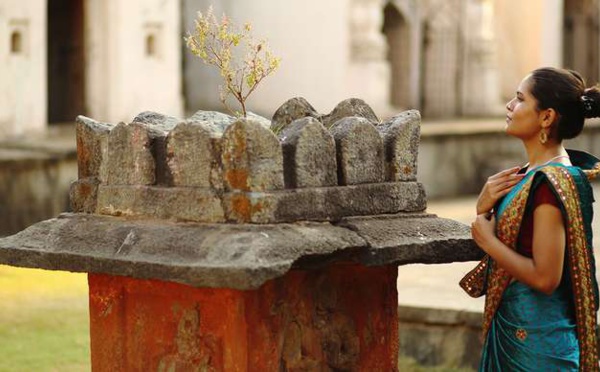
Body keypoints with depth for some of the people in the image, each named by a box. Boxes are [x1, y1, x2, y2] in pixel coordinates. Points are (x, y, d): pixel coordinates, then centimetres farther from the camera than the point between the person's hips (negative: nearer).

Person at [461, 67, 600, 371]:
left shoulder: (552, 183, -21)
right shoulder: (532, 174, 7)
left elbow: (545, 277, -25)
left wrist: (487, 240, -15)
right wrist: (484, 208, -5)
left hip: (535, 337, -9)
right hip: (512, 326, 9)